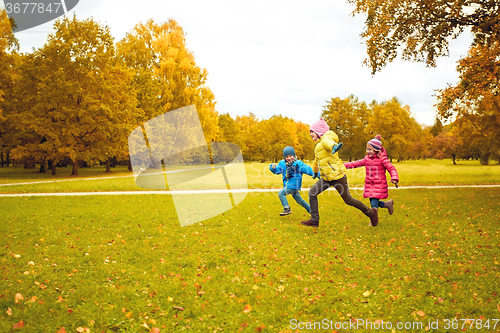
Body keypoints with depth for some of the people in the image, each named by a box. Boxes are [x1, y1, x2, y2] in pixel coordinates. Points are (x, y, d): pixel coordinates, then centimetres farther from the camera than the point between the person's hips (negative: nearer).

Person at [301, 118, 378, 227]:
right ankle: (314, 220, -1)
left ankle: (370, 212, 16)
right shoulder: (319, 144, 22)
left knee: (347, 199, -2)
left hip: (336, 174, -9)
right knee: (312, 193, -4)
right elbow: (317, 160, 40)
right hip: (326, 177, 9)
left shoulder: (326, 138, -7)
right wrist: (315, 171, 54)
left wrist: (334, 146, -59)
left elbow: (328, 142, -35)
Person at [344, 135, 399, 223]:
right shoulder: (367, 159, 9)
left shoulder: (382, 159, -9)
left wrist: (394, 178, -29)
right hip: (369, 185, 6)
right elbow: (356, 163, 15)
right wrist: (344, 165, 11)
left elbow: (391, 169, -12)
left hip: (379, 186, -6)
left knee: (374, 203, -10)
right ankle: (388, 204, 33)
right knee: (372, 203, 8)